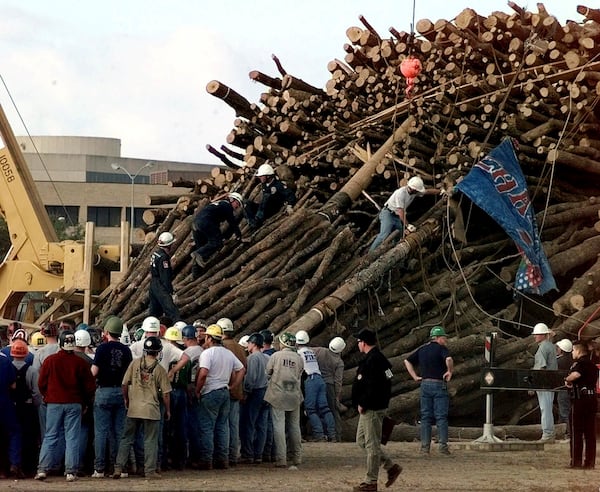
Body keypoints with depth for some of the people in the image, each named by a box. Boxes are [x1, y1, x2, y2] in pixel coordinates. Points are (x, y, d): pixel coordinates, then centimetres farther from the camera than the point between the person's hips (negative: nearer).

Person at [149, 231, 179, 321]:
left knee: (154, 311, 17)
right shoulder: (163, 257, -20)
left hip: (153, 284, 10)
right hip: (161, 287, -10)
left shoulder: (156, 253, 9)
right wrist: (170, 291, -18)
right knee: (172, 311, -11)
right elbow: (165, 277, -22)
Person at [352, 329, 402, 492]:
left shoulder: (373, 360, -20)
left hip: (372, 410, -11)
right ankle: (391, 467, 19)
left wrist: (362, 405, -17)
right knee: (362, 440, 18)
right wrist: (363, 404, 14)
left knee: (372, 444, -3)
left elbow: (373, 387, -26)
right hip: (370, 409, 11)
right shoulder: (377, 358, 14)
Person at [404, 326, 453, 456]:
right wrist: (450, 371, -10)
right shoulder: (441, 348, -7)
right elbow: (448, 359, -27)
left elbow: (407, 361, 16)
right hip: (439, 385, -5)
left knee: (425, 417, 7)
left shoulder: (422, 349, 13)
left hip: (425, 385, 5)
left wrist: (414, 376, 12)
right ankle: (443, 445, -5)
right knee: (441, 417, -1)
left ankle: (425, 446, 4)